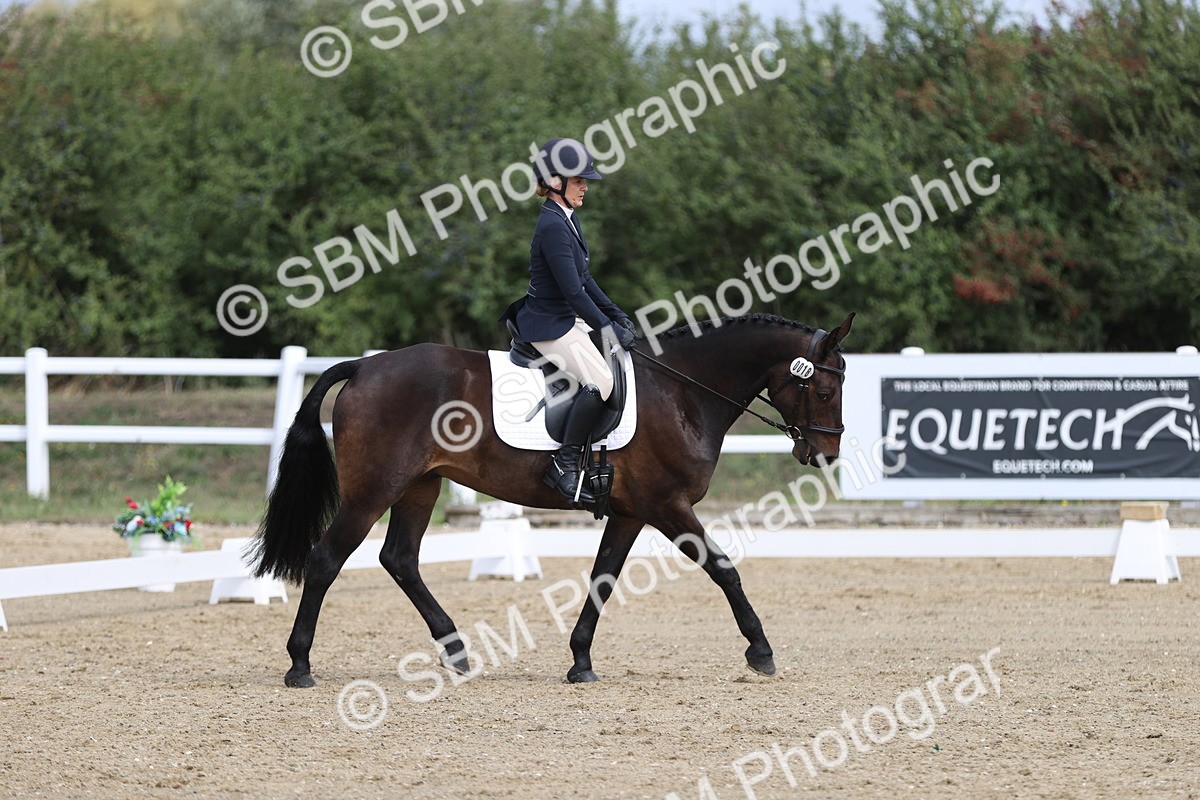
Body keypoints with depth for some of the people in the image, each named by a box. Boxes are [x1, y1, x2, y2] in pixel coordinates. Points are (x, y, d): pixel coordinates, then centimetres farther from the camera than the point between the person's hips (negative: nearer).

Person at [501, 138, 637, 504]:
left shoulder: (567, 220, 10)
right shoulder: (553, 226, -21)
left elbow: (583, 279, 19)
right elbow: (573, 292, -23)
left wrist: (616, 315, 12)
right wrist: (610, 329, -17)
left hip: (568, 319, 11)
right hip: (549, 326, -11)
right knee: (600, 381, -26)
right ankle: (565, 465, -18)